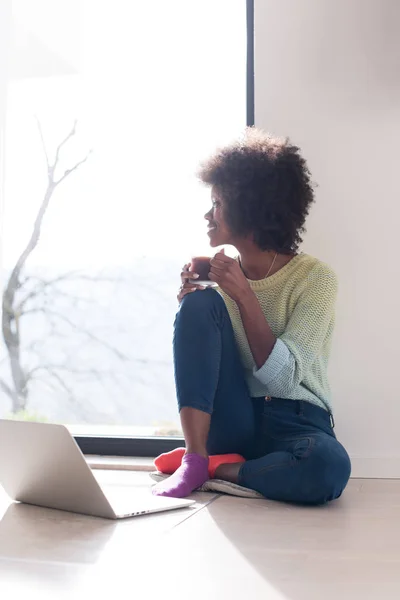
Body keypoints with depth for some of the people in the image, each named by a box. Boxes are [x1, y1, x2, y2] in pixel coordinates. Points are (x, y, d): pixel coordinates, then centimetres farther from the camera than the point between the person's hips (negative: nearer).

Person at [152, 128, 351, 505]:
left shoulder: (315, 277, -7)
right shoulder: (223, 273, 5)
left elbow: (283, 378, -17)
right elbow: (201, 360, 6)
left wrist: (245, 296, -23)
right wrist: (191, 302, -11)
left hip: (294, 424, -3)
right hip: (231, 424, 3)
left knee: (327, 468, -39)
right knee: (200, 302, -19)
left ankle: (216, 468, -13)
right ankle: (195, 459, -19)